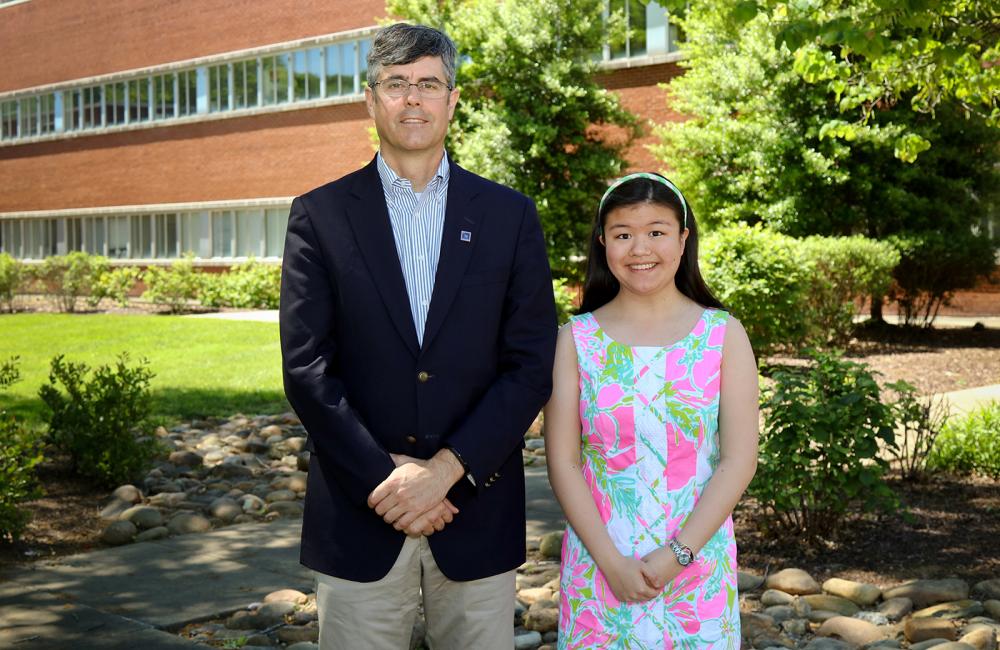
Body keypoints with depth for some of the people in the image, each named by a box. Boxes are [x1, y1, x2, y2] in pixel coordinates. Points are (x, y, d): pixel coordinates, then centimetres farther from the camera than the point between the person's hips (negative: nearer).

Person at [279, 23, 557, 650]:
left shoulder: (510, 216, 4)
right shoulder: (320, 215, 2)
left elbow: (532, 364, -1)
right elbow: (306, 368, -3)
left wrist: (446, 469, -11)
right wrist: (384, 478, -11)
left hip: (478, 511, 1)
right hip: (359, 515, 0)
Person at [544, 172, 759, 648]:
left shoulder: (724, 336, -2)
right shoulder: (577, 339, -1)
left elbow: (739, 460, -6)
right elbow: (562, 462, -4)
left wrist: (677, 554, -13)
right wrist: (612, 562, -12)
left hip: (697, 566, 0)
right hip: (599, 565, 0)